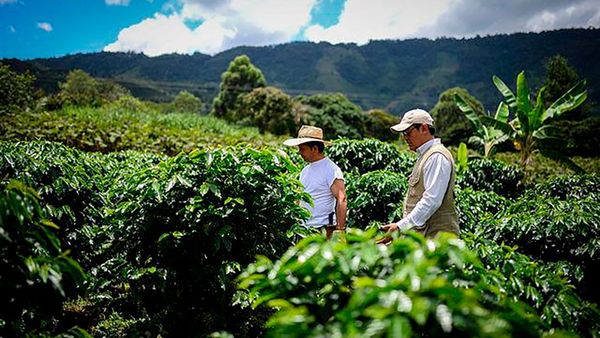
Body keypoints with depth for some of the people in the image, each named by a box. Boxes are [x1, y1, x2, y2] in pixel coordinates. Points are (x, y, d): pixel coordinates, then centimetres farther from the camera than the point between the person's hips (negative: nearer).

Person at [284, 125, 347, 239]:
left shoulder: (331, 170, -10)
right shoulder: (305, 170, 15)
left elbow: (341, 200, -15)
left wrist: (339, 230, -20)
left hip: (324, 229, -8)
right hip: (303, 229, 8)